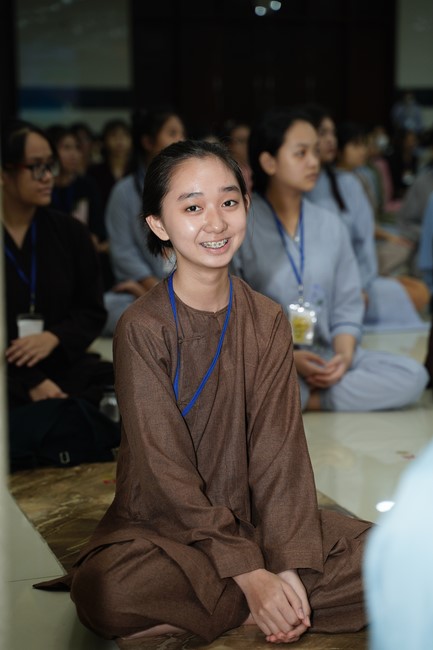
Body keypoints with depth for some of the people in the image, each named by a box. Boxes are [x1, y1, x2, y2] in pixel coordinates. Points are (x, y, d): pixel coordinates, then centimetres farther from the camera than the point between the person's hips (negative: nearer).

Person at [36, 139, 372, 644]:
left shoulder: (267, 321, 0)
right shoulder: (141, 327, -12)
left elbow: (280, 450, -5)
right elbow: (165, 468, -16)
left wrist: (290, 566, -19)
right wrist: (249, 573, -23)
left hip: (254, 517, 4)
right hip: (162, 524, -3)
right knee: (104, 594, -35)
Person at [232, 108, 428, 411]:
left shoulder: (332, 226, 10)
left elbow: (347, 308, 10)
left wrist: (344, 355, -10)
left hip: (326, 356, 5)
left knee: (413, 375, -20)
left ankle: (309, 399, -17)